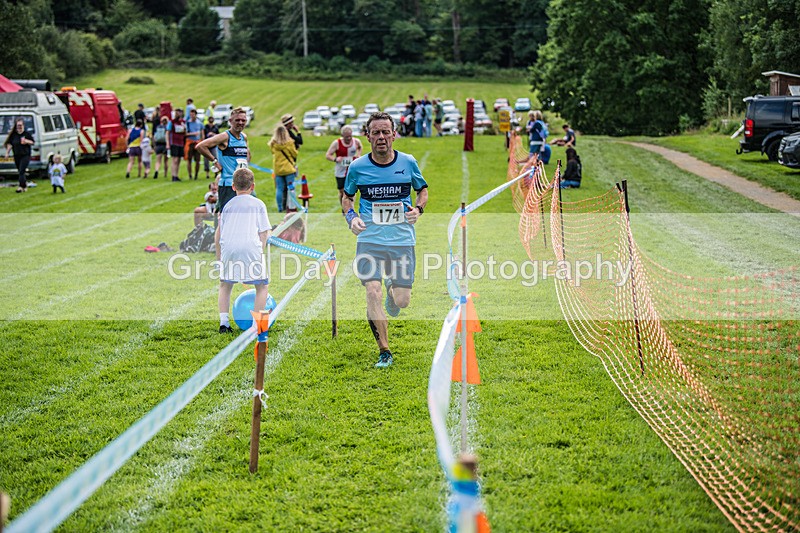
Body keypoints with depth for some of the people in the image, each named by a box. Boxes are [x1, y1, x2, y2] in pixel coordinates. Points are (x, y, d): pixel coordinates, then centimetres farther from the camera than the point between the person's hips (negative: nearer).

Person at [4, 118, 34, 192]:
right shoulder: (13, 134, 4)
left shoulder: (27, 133, -2)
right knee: (20, 171, 11)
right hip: (17, 156, 4)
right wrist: (7, 152, -2)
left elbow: (32, 142, 4)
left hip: (25, 155, -4)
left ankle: (21, 186, -16)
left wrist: (26, 141, -15)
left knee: (21, 171, -14)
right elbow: (10, 144, 6)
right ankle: (25, 184, 30)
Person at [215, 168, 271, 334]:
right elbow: (263, 233, 8)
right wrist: (261, 252, 13)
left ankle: (224, 322, 10)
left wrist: (218, 255, 26)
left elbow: (219, 232, 19)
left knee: (225, 285, 20)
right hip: (251, 247, -2)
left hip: (228, 247, 2)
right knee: (263, 286, 11)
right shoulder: (258, 204, 14)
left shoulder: (228, 205, 20)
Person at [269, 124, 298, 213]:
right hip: (289, 168, -2)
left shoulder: (273, 144, -5)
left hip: (277, 169, 2)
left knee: (279, 189, 7)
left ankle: (280, 208, 8)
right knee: (290, 188, 5)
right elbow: (295, 154, -3)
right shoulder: (289, 142, -11)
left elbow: (273, 153, 7)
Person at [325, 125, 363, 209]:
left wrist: (358, 154, 1)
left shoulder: (356, 142, -4)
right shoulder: (336, 143, -12)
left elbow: (360, 147, 22)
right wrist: (335, 159, -30)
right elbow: (327, 155, -10)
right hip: (340, 172, -1)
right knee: (342, 191, 10)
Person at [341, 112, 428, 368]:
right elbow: (347, 196, 16)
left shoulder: (408, 163, 0)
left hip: (402, 240, 1)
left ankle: (393, 289, 41)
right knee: (372, 293, -16)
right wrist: (350, 216, -3)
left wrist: (418, 209, -3)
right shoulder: (357, 167, -1)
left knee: (402, 302, 0)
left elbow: (423, 189, 17)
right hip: (369, 239, -1)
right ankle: (384, 352, -1)